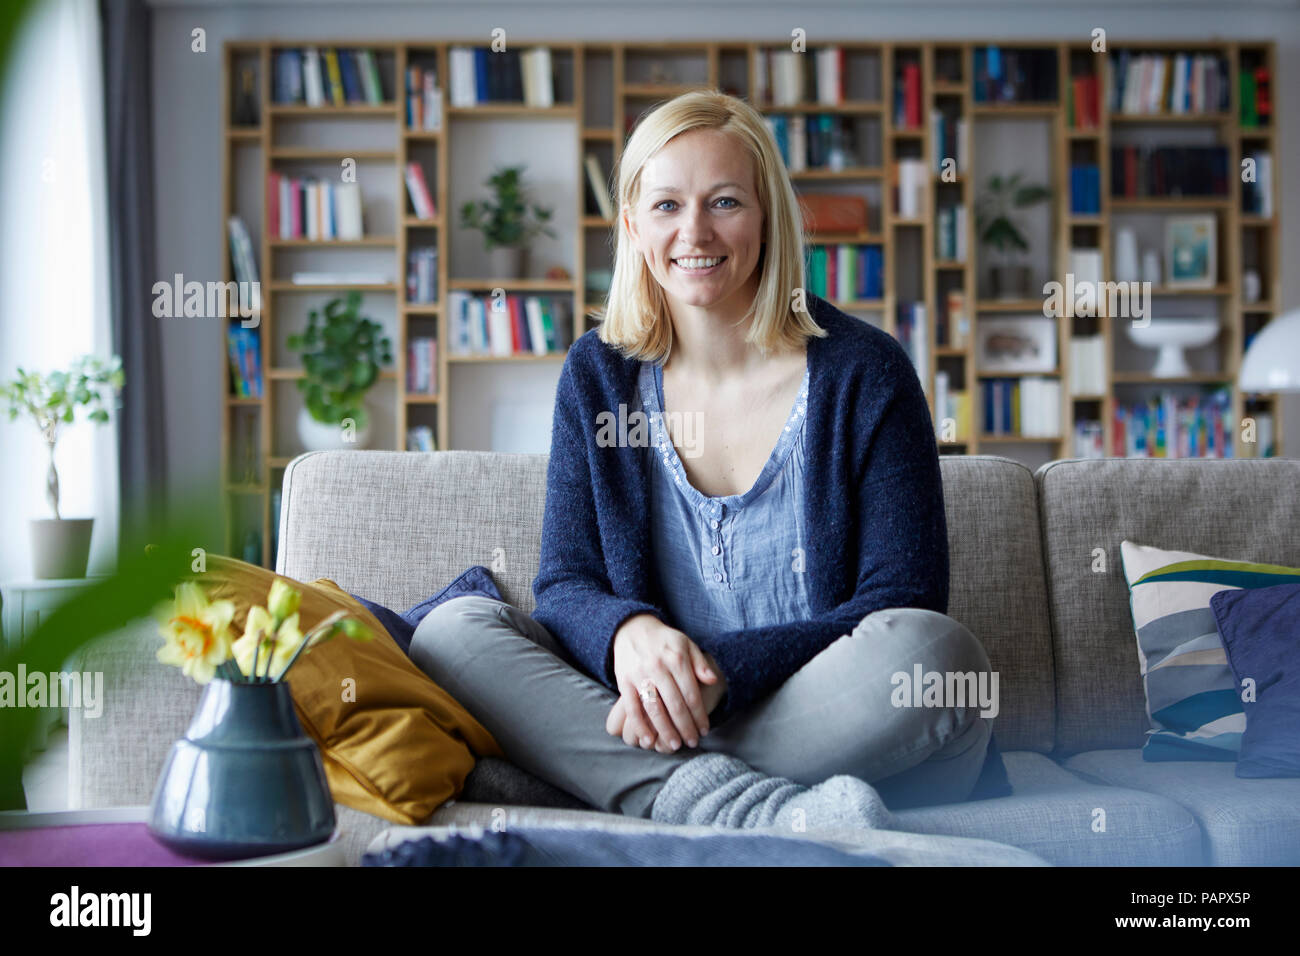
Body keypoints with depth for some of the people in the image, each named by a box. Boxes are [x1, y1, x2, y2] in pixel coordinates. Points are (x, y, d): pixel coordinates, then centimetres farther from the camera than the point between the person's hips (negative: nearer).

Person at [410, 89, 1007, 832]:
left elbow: (903, 607, -7)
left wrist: (720, 668, -21)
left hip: (839, 742, -3)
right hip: (658, 723, 3)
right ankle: (757, 812, -33)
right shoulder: (597, 375, 7)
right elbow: (566, 584, 4)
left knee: (931, 649, -33)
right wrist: (628, 633, -22)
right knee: (451, 631, -18)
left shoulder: (865, 372, -3)